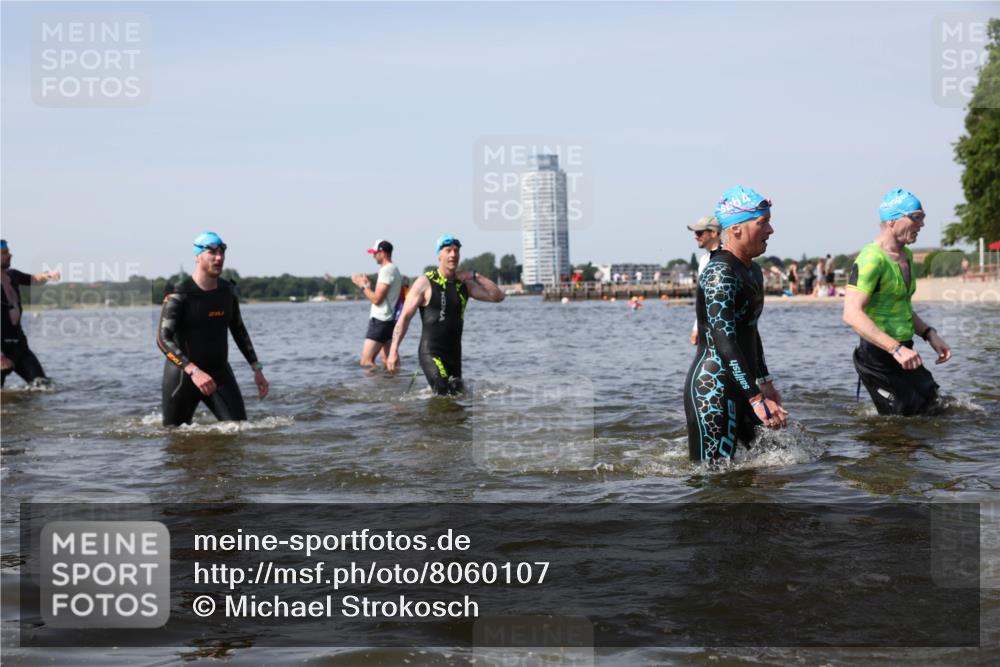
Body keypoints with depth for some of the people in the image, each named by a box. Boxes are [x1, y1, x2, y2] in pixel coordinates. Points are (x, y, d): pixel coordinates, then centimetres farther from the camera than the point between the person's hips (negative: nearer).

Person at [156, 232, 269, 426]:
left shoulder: (228, 291, 3)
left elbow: (238, 330, 17)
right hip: (182, 374, -4)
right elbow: (163, 339, -24)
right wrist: (193, 371, -37)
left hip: (220, 373, 4)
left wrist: (256, 368, 12)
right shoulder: (179, 294, -15)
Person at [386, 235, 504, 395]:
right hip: (430, 352, -6)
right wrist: (394, 350, -14)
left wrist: (476, 277, -4)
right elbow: (405, 317, -6)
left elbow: (497, 296, 5)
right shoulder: (425, 283, -5)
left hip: (454, 353, 6)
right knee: (444, 394, -21)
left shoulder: (465, 284, 9)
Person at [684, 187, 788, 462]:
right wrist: (756, 398, -29)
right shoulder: (720, 272, -17)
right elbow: (724, 340, -25)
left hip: (740, 386, 10)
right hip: (712, 388, -10)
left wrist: (764, 382, 23)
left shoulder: (752, 271, 14)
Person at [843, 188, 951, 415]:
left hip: (902, 353, 9)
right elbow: (852, 314, -29)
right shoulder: (872, 258, -19)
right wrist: (896, 349, -32)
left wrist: (929, 334, 13)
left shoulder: (906, 256, 13)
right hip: (878, 357, -9)